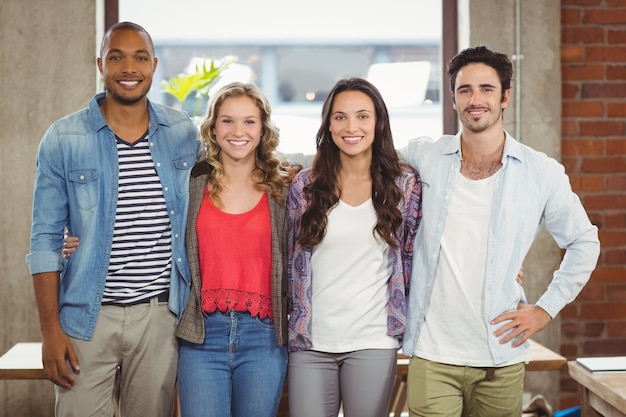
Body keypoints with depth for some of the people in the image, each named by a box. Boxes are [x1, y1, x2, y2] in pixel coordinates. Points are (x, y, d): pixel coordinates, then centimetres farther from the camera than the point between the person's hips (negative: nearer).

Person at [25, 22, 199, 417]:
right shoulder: (63, 139, -3)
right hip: (88, 315, -2)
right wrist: (50, 329, -7)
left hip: (160, 314, 2)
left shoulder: (184, 133, 4)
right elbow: (46, 241, -2)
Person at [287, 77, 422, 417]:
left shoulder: (404, 184, 2)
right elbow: (290, 261, 10)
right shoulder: (305, 185, 4)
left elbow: (412, 259, 9)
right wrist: (290, 322, 8)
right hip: (310, 342, 1)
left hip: (373, 342, -1)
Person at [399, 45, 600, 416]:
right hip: (432, 356, 0)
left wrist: (547, 309, 4)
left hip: (502, 357, 0)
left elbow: (584, 243, 11)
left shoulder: (543, 173, 0)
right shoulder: (424, 157, 1)